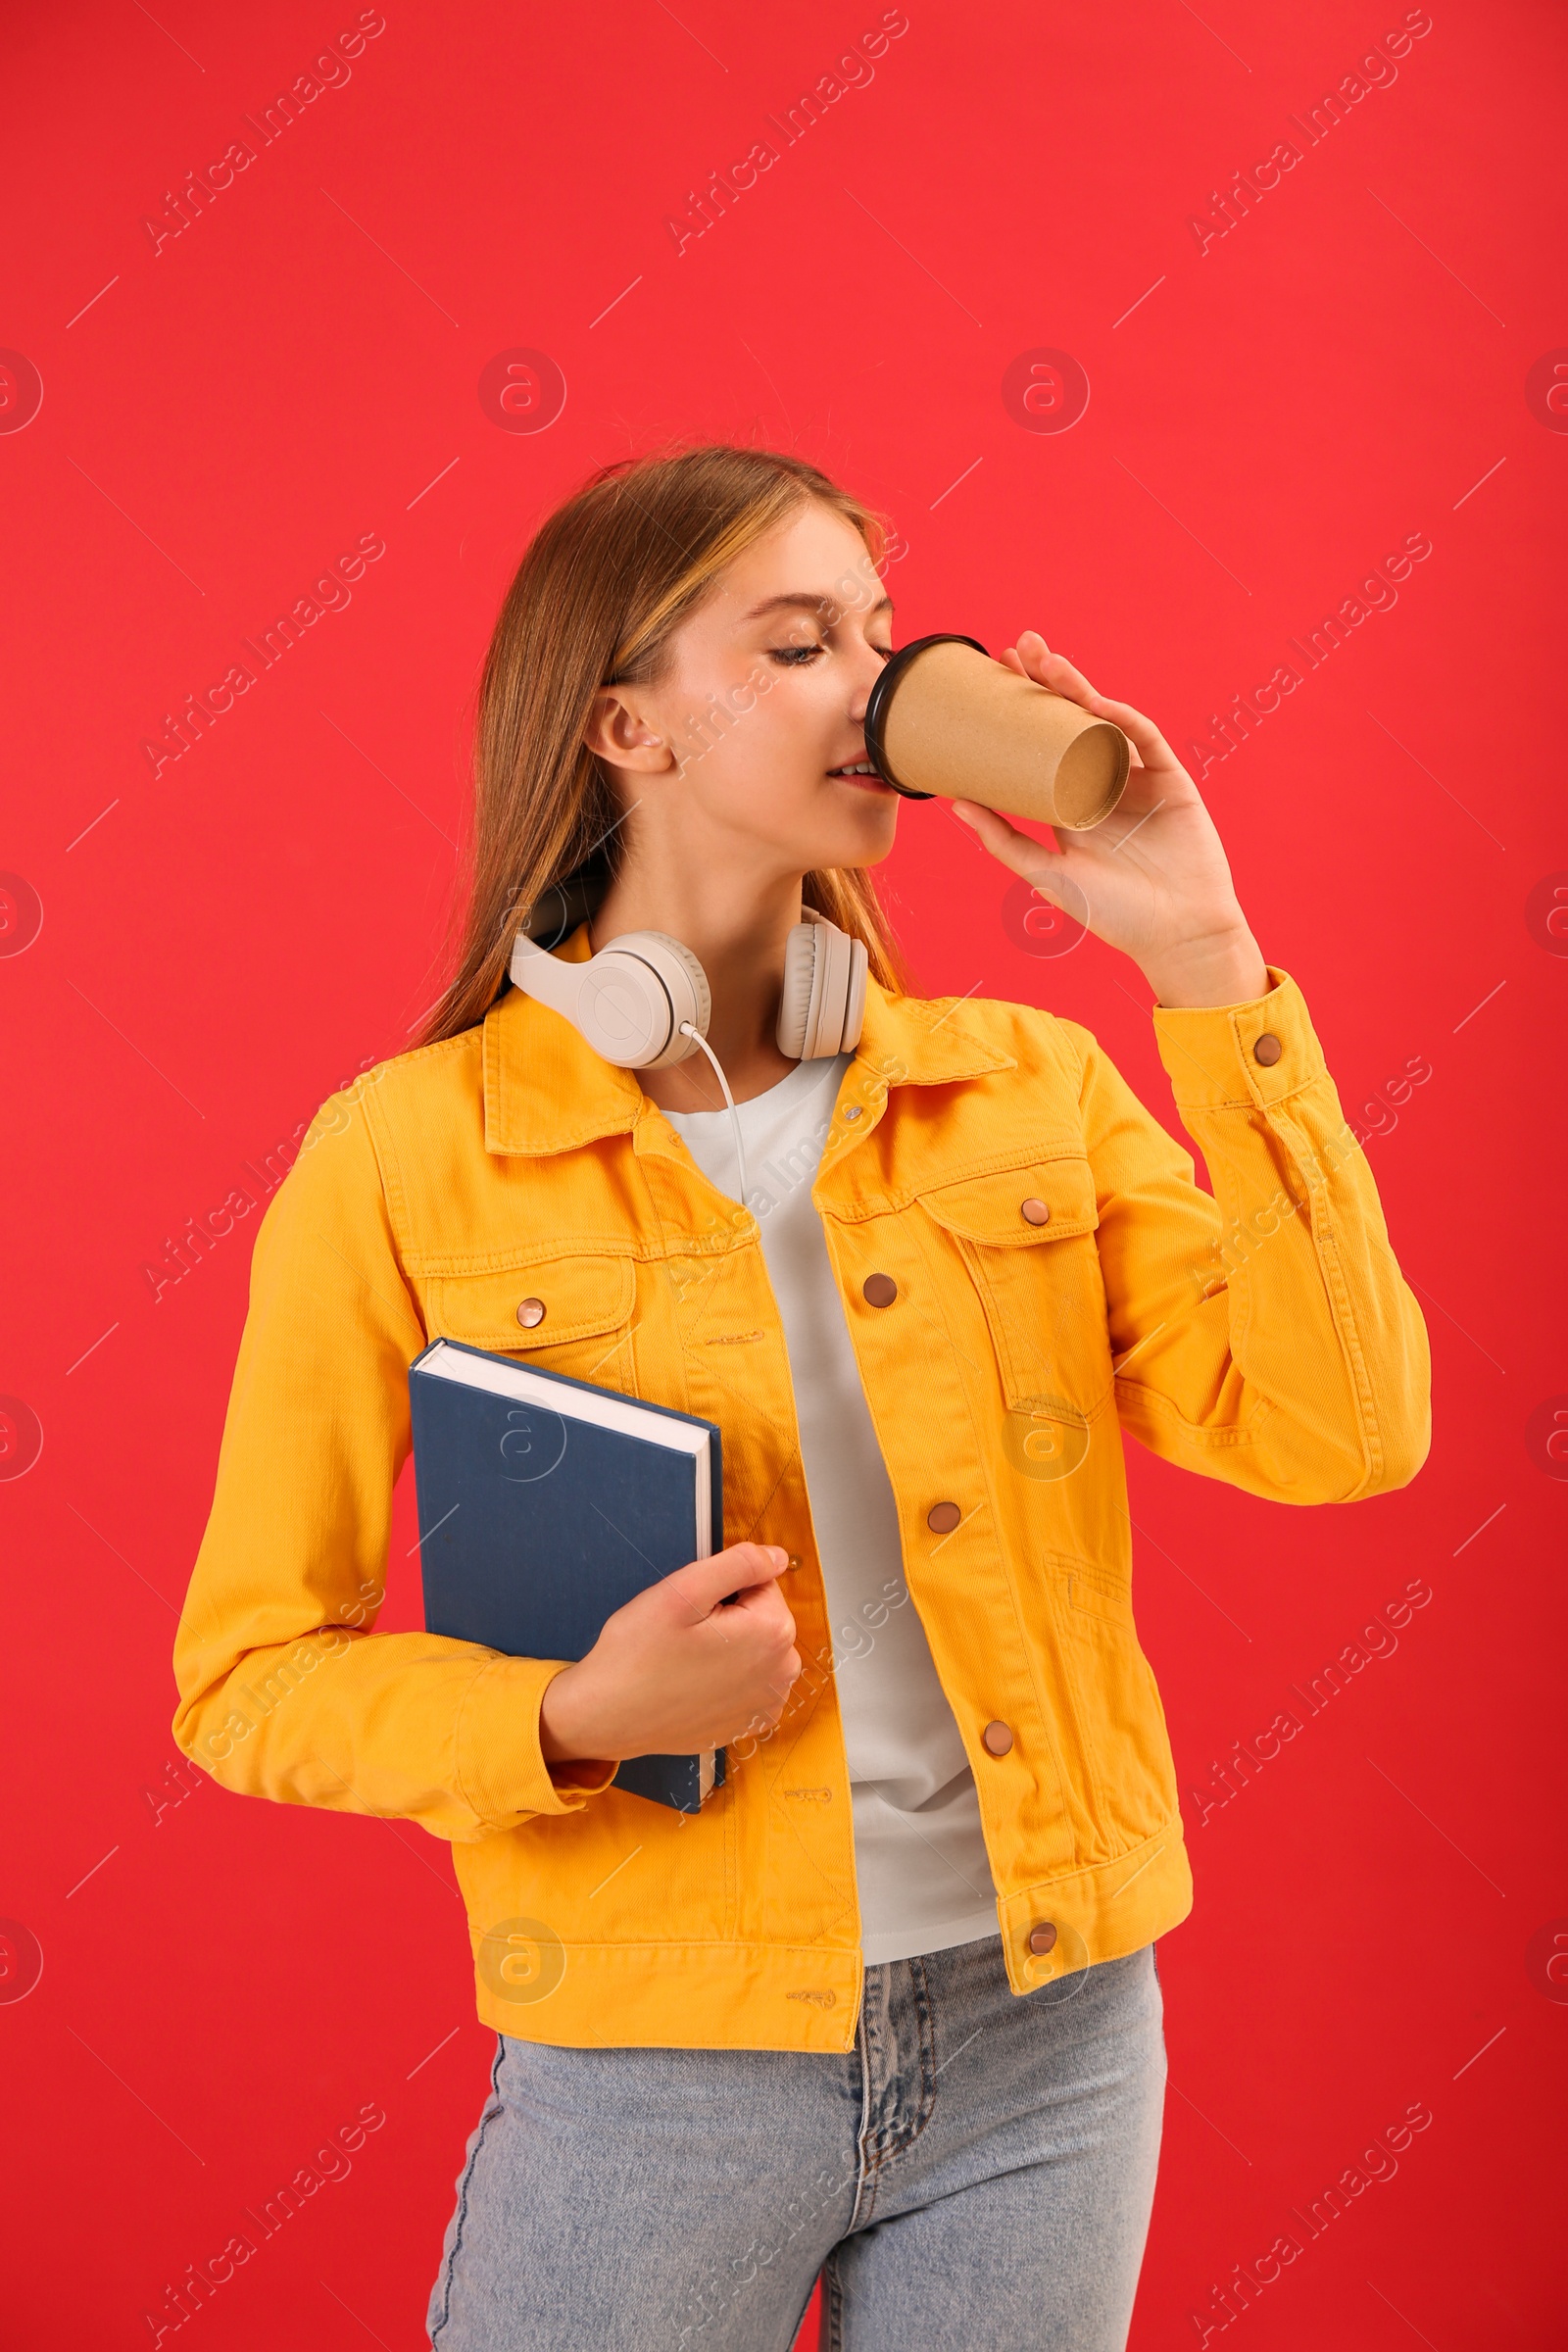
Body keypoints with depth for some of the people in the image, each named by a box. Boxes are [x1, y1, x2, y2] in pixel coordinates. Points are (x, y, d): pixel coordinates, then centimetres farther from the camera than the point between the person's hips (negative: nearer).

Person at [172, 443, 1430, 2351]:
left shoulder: (1025, 1086, 0)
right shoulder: (405, 1158, -9)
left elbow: (1342, 1434, -10)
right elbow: (249, 1676, -3)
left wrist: (1203, 960, -12)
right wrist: (577, 1722, -21)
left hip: (1046, 2041, 3)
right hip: (656, 2073, -2)